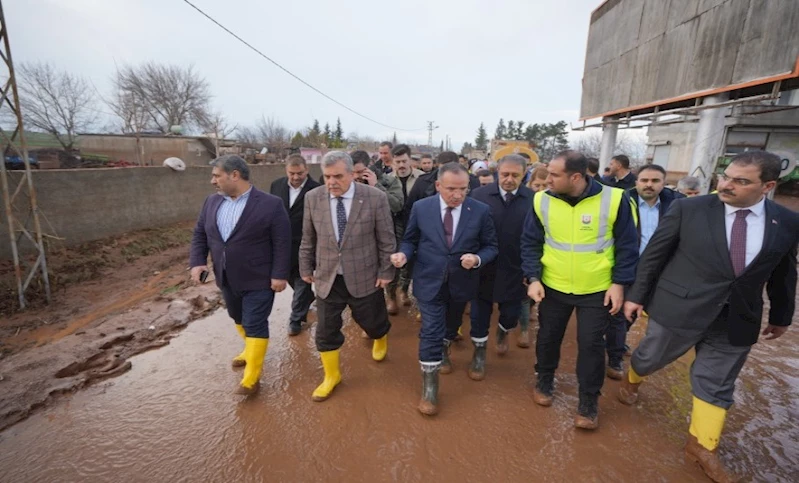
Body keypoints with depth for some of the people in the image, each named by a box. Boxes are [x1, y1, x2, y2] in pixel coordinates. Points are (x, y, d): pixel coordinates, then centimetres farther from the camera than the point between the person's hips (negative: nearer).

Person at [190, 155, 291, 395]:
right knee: (239, 319, 23)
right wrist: (197, 262, -1)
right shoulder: (212, 202, 4)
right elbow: (199, 234, 12)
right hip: (226, 278, 7)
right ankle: (251, 349, 47)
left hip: (258, 280, -6)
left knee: (255, 325, 0)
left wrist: (280, 275, -17)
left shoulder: (270, 204, -15)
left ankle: (251, 377, 11)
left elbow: (282, 243, -14)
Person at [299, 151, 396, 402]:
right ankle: (331, 375, 36)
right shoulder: (313, 198, -5)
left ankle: (381, 339, 56)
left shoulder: (375, 197, -14)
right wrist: (306, 268, 10)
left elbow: (386, 239, -7)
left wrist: (386, 271, -4)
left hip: (364, 277, -2)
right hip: (327, 278, 2)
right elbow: (308, 238, 5)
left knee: (372, 321, 18)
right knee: (326, 331, 10)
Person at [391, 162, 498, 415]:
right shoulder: (420, 207, -9)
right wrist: (403, 253, -20)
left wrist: (477, 259, -23)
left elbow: (491, 246, -2)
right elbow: (410, 240, 1)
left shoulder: (481, 211, -9)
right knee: (431, 333, -1)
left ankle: (443, 350, 57)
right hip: (430, 282, -2)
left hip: (461, 283, 2)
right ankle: (429, 389, 14)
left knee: (451, 326, 24)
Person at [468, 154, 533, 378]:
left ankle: (502, 331, 51)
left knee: (511, 314, 15)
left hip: (515, 271, 1)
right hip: (483, 268, 0)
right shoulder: (479, 194, -8)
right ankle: (479, 355, 34)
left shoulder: (534, 200, -7)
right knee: (479, 315, 11)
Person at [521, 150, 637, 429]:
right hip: (553, 287, 2)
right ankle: (544, 383, 40)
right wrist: (533, 278, -10)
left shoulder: (614, 199, -14)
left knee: (591, 344, 6)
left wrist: (619, 283, -8)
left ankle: (588, 403, 27)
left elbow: (627, 245, -4)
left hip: (597, 290, -1)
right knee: (548, 337, 15)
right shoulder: (542, 201, -9)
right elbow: (530, 243, -2)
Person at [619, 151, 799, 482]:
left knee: (717, 385, 14)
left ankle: (702, 446, 33)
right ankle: (631, 380, 49)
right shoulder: (688, 209, -11)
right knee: (649, 358, 16)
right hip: (678, 309, -2)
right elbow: (653, 255, -6)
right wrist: (636, 295, -4)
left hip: (737, 319, 3)